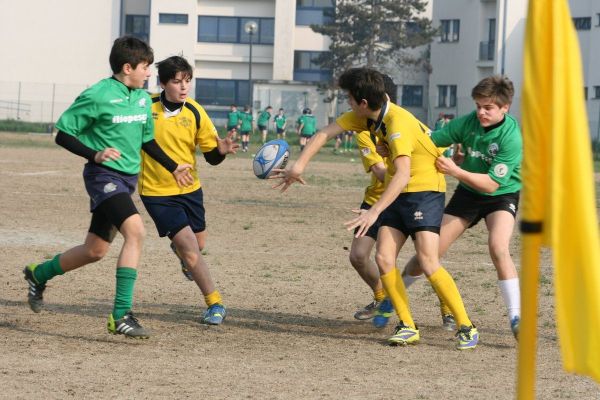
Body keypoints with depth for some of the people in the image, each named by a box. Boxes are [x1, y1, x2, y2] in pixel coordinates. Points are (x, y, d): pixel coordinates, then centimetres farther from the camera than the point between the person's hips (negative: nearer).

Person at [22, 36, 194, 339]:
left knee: (96, 250, 12)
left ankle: (39, 274, 39)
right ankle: (121, 315, -26)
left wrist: (173, 168, 25)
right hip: (104, 175, -8)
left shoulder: (143, 98, 10)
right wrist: (95, 155, -22)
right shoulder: (97, 96, -13)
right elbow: (63, 134, -10)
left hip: (128, 178, 8)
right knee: (135, 231, -27)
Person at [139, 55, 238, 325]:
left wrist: (221, 150, -26)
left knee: (198, 244, 17)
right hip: (157, 192, -3)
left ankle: (179, 249, 55)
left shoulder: (195, 113, -9)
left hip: (189, 189, 3)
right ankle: (215, 304, -1)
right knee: (189, 247, -12)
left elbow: (211, 157, -4)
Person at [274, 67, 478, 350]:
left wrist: (374, 212, -40)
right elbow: (326, 133, 3)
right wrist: (299, 166, -8)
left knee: (428, 261, -19)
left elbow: (403, 175, -35)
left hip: (425, 191, -9)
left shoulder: (398, 123, -26)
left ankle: (466, 328, -12)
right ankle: (407, 327, 1)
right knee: (383, 258, -5)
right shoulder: (365, 116, 1)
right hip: (399, 193, 9)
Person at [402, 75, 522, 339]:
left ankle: (516, 318, -24)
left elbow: (492, 183, -26)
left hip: (501, 195, -4)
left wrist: (455, 171, -33)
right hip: (468, 192, 4)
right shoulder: (468, 123, -15)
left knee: (498, 247, -31)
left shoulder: (512, 137, -26)